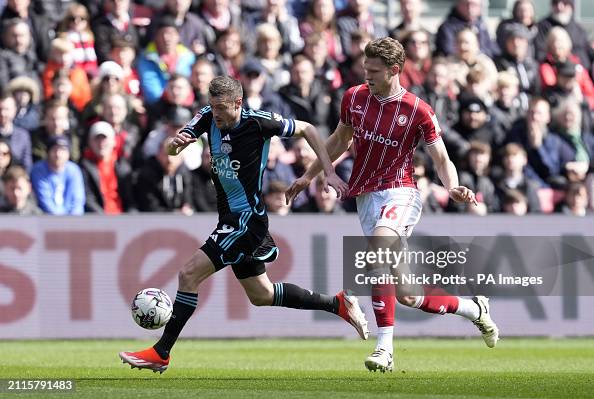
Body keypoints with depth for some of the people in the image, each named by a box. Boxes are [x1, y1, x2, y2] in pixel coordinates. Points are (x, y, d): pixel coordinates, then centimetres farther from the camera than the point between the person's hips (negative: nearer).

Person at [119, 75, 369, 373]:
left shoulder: (258, 122, -15)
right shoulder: (208, 118, 0)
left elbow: (306, 130, -1)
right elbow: (172, 151, -6)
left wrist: (329, 172, -5)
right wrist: (176, 143, -30)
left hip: (248, 218, -8)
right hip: (231, 219, 8)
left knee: (189, 274, -16)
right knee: (261, 296, 19)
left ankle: (161, 353, -9)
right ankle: (338, 305, 31)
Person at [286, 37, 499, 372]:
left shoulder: (418, 111, -8)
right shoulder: (354, 98, 6)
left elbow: (442, 160, -4)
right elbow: (340, 140, 23)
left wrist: (453, 187, -24)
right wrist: (309, 176, 25)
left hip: (400, 193, -5)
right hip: (365, 195, 5)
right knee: (404, 295, 1)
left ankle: (385, 347, -35)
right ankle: (474, 309, 24)